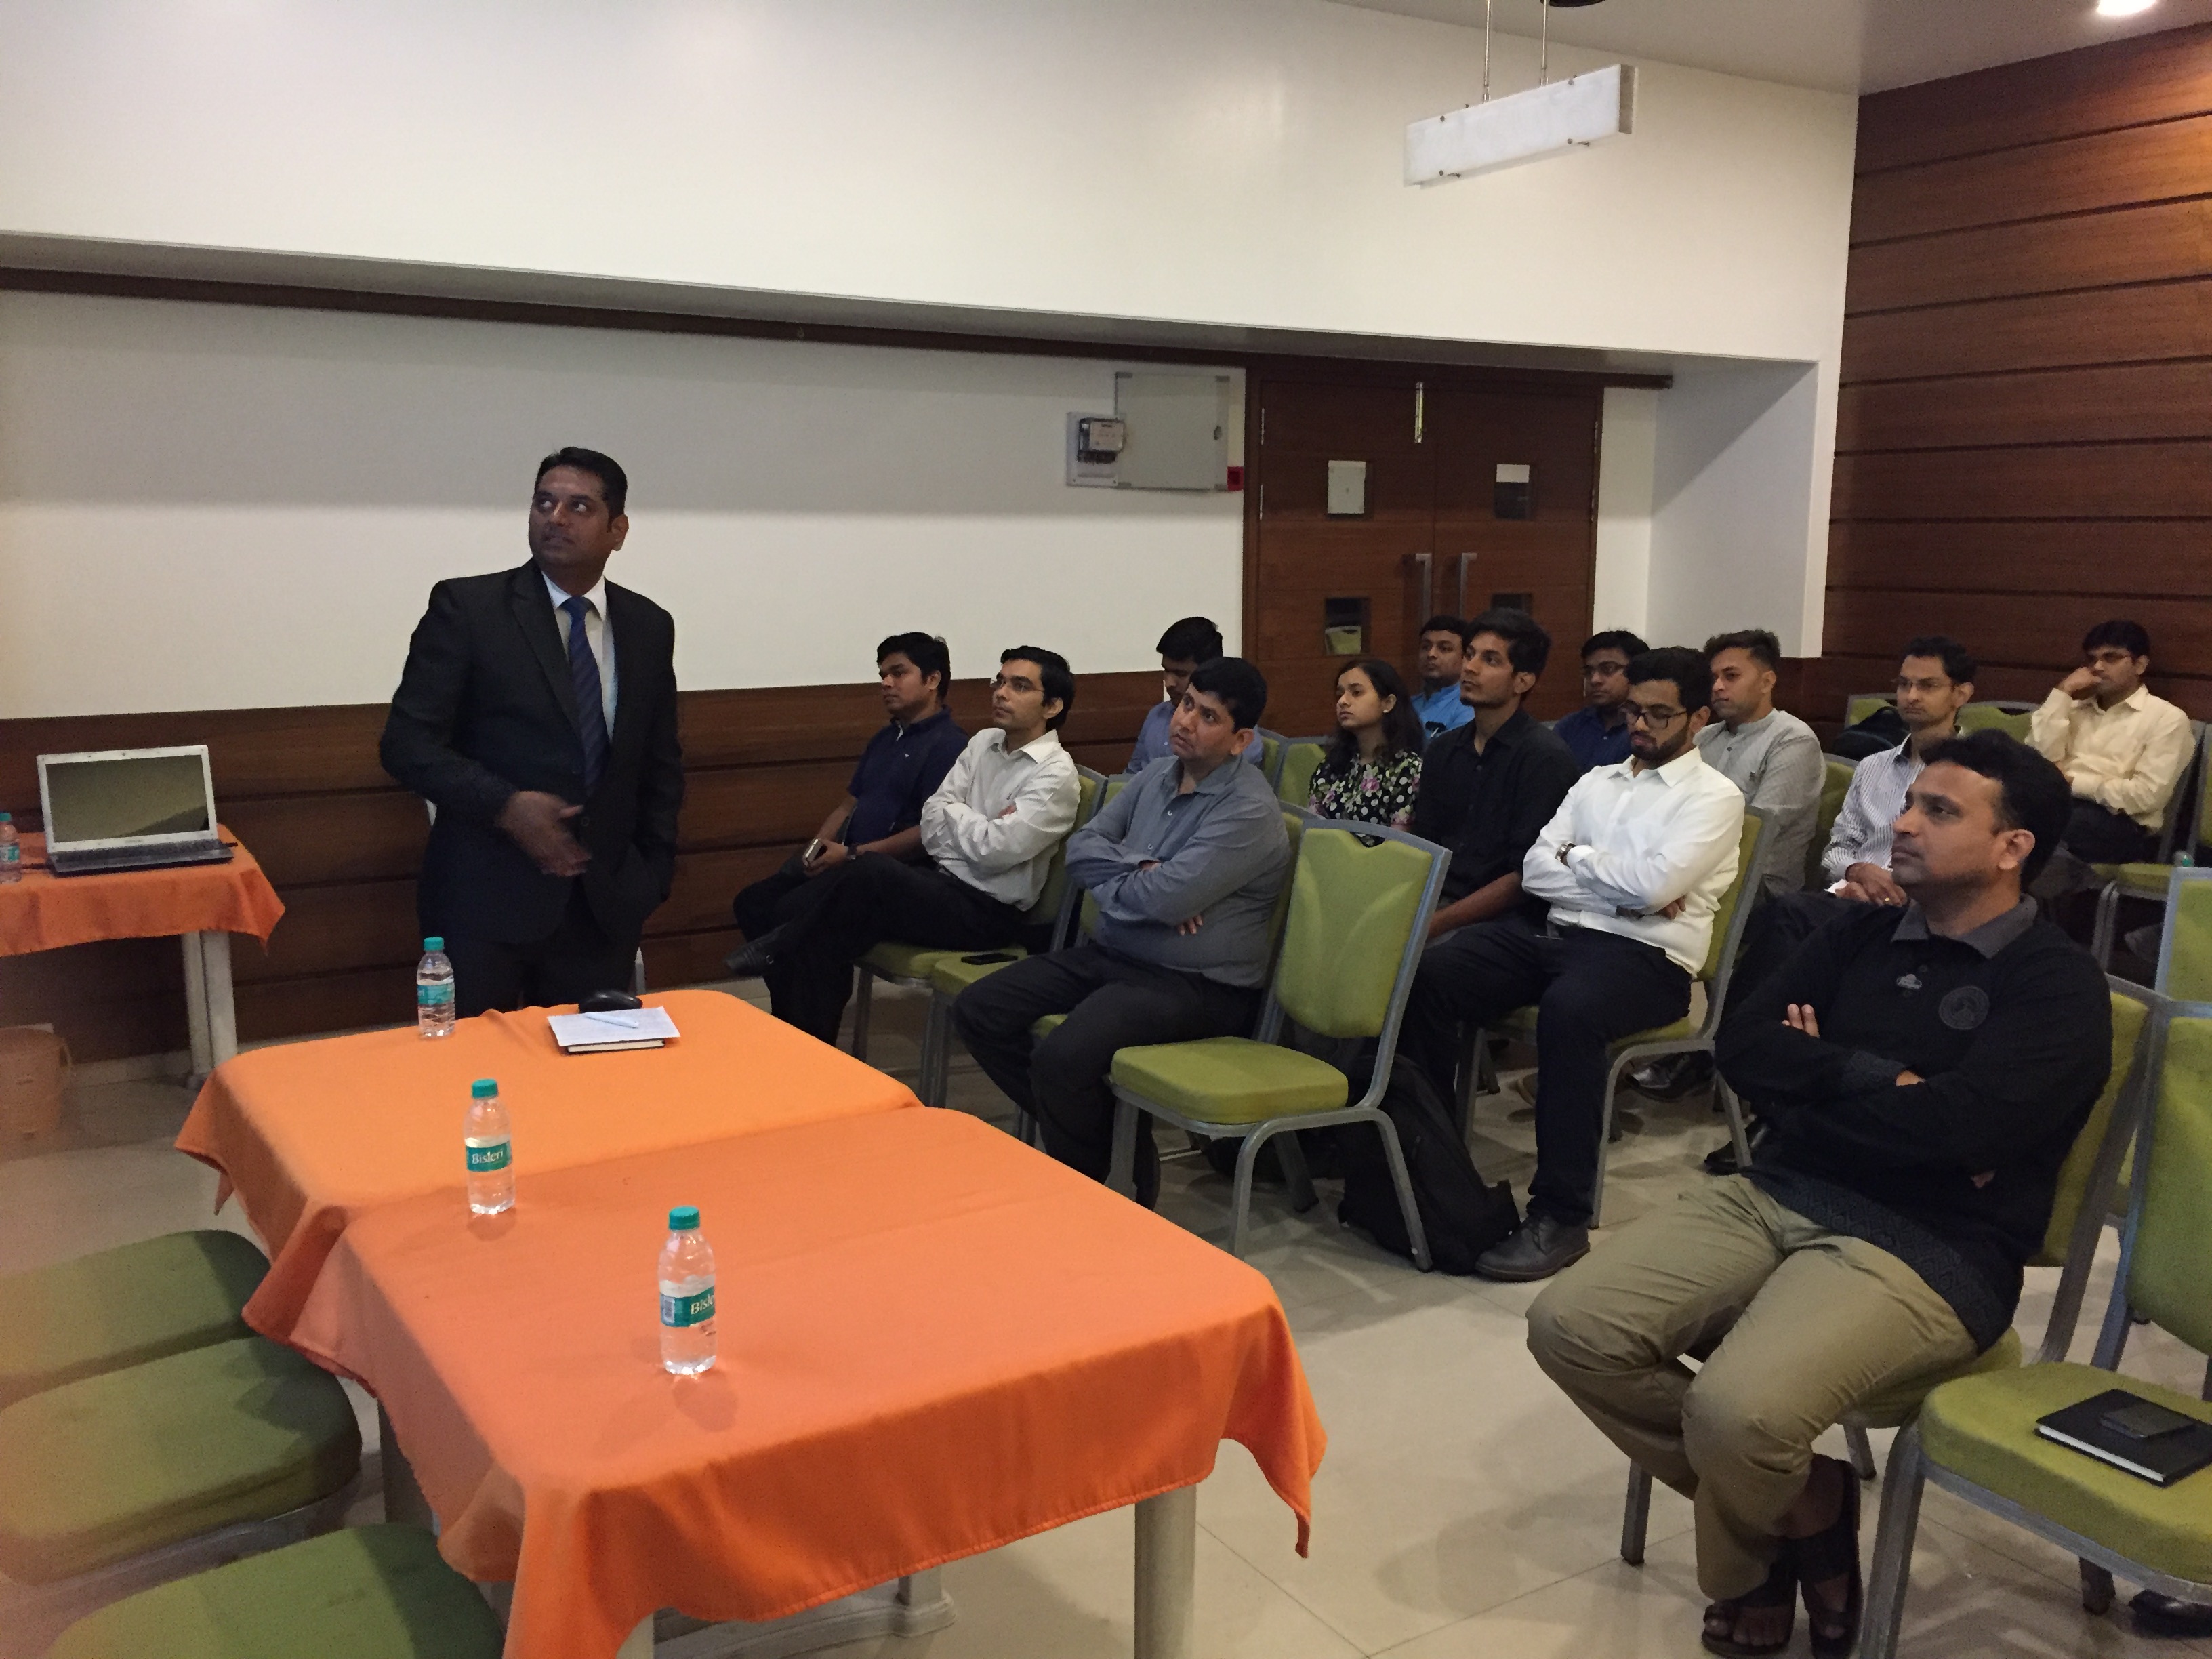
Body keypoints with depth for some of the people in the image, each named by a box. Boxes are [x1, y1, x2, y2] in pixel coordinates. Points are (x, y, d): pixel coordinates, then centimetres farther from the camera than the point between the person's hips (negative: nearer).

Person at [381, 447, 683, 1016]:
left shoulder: (649, 626, 8)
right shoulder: (466, 606, -4)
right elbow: (406, 742, -7)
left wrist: (654, 873, 8)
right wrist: (505, 806, -19)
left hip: (606, 901, 3)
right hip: (486, 898, -3)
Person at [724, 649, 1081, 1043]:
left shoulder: (1056, 773, -9)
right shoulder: (984, 743, 12)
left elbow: (997, 849, -20)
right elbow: (932, 825, 7)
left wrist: (953, 813, -2)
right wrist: (977, 828, -11)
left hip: (989, 911, -7)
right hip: (941, 879, 7)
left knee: (871, 873, -29)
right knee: (813, 897, -17)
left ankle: (785, 949, -5)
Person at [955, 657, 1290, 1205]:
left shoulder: (1249, 809, -17)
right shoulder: (1157, 775, 9)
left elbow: (1168, 898, -25)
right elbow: (1080, 846, 5)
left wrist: (1111, 875, -5)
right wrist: (1141, 871, -15)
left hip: (1197, 986, -9)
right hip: (1110, 955, 9)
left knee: (1063, 1056, -31)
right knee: (978, 1010, -3)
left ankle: (1109, 1181, -3)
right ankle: (1088, 1129, 5)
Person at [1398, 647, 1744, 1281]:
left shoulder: (1714, 797, 4)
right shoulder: (1596, 782, 22)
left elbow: (1654, 884, -14)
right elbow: (1535, 871, 9)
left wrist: (1575, 858, 1)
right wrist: (1622, 889, -5)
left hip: (1645, 956, -6)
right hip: (1552, 932, 6)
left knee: (1568, 1010, -39)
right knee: (1428, 976, -18)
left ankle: (1560, 1216, -29)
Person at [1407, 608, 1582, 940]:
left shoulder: (1545, 759, -8)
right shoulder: (1443, 751, 15)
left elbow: (1526, 878, -14)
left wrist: (1434, 924, -20)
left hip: (1495, 920, -6)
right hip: (1434, 901, 6)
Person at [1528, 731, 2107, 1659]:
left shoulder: (2057, 984, -3)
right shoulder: (1864, 934, 15)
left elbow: (1955, 1128, -20)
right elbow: (1740, 1046, 4)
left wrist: (1813, 1078, -4)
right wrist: (1875, 1081, -11)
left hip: (1926, 1251, -6)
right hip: (1773, 1198, 7)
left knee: (1736, 1410, -31)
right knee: (1571, 1325, -13)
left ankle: (1745, 1561, 7)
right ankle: (1797, 1504, 5)